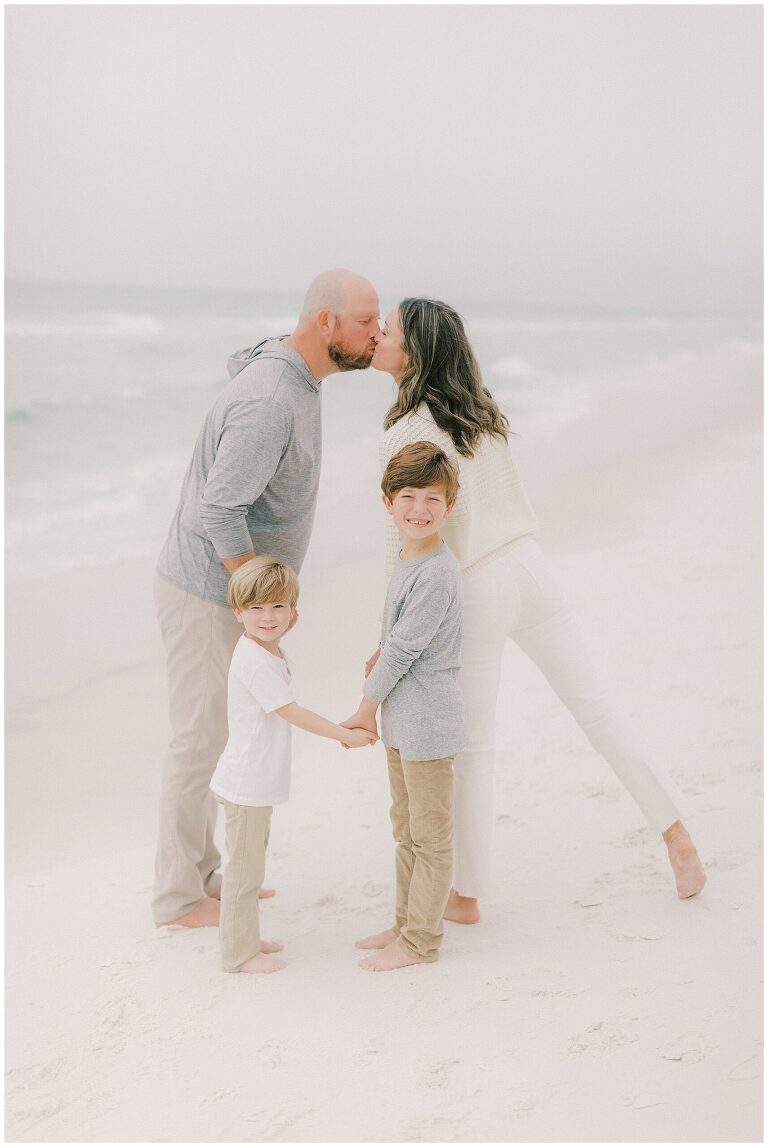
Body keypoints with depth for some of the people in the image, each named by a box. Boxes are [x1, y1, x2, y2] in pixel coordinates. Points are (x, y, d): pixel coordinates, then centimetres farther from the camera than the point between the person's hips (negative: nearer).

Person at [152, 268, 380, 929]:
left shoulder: (292, 377, 6)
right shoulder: (270, 400, -27)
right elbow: (218, 511, -31)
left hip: (234, 588, 10)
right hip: (207, 594, -10)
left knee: (221, 733, 18)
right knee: (202, 739, 1)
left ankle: (202, 873, 32)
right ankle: (179, 896, 14)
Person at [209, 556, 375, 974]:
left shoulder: (269, 652, 7)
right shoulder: (254, 661, -24)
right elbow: (293, 713, -22)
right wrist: (346, 735, -15)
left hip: (258, 782, 10)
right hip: (247, 784, -10)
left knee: (251, 863, 21)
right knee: (244, 869, 2)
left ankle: (246, 938, 36)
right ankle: (240, 952, 14)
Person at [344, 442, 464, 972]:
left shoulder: (438, 573, -22)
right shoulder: (406, 560, 8)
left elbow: (403, 647, -19)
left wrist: (366, 708, -12)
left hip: (428, 722, -10)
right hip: (400, 719, 10)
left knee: (430, 834, 4)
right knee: (406, 828, 20)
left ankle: (421, 941, 14)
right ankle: (407, 923, 33)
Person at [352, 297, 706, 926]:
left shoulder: (405, 435, -15)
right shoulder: (481, 404, 6)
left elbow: (407, 541, -14)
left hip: (474, 592, -6)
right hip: (529, 569, 6)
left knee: (471, 749, 6)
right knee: (598, 709, 13)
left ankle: (466, 894, 19)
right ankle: (676, 835, 18)